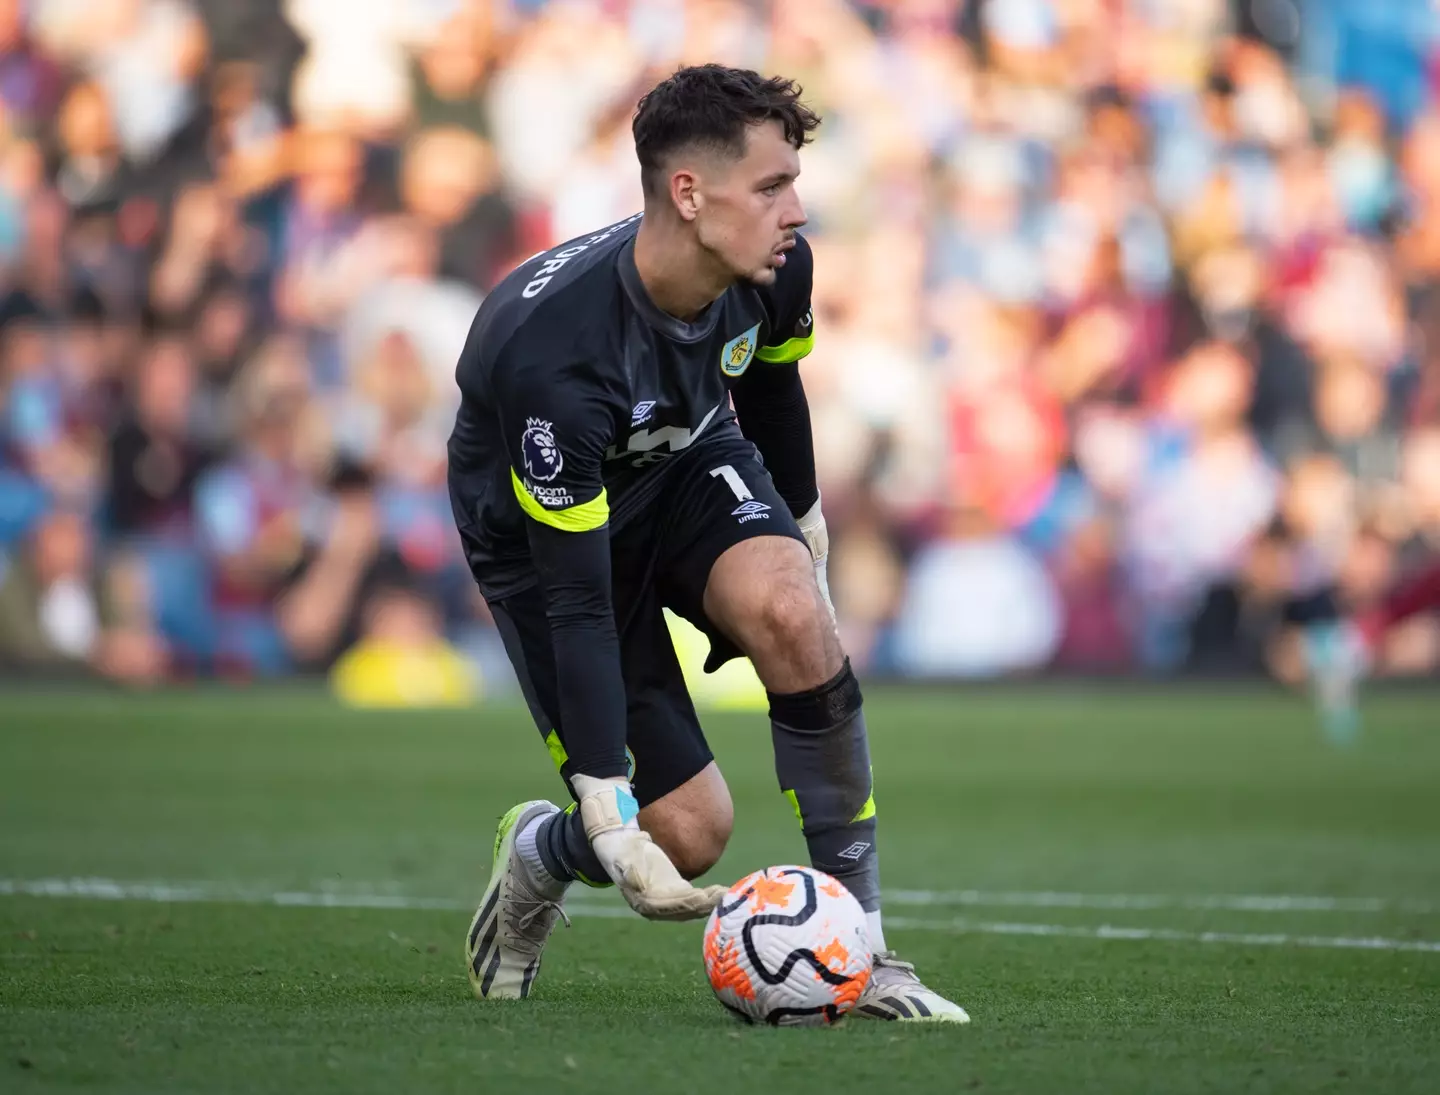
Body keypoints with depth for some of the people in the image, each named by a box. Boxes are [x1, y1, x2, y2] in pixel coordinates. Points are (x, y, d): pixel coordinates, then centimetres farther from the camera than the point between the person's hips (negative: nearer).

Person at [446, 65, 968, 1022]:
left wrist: (804, 531, 21)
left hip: (685, 463, 4)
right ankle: (535, 858, 24)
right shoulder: (556, 354, -39)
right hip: (542, 531, -4)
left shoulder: (775, 267, -21)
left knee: (791, 612, -31)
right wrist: (609, 817, -36)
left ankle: (859, 947, -20)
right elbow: (575, 600, -35)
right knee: (687, 832, -13)